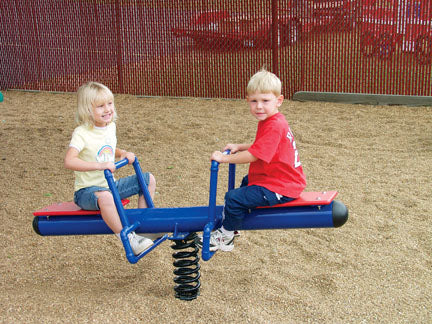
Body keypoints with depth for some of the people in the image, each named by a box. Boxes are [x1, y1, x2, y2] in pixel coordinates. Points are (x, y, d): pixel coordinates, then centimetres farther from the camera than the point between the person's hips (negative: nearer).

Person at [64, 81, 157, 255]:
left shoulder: (110, 126, 4)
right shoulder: (82, 133, -20)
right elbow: (69, 161, -33)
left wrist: (124, 154, 3)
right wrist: (99, 165, -40)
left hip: (110, 185, 8)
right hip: (87, 191, -8)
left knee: (149, 179, 8)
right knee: (105, 196, -43)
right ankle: (127, 237, -29)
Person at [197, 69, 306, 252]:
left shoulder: (274, 127, -27)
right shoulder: (269, 121, 7)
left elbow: (253, 155, -30)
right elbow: (262, 147, 20)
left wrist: (224, 158, -20)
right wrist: (239, 147, 9)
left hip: (280, 188, -12)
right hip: (281, 180, 12)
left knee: (234, 198, -15)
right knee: (246, 182, 35)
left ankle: (225, 238, 6)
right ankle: (231, 225, 47)